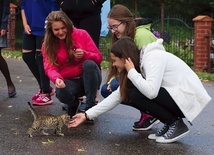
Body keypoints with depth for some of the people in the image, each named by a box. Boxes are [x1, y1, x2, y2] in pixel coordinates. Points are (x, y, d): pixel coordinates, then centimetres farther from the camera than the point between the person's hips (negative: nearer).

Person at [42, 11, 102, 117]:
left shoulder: (81, 34, -4)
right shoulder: (48, 44, 0)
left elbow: (98, 57, -5)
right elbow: (50, 67, -12)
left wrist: (84, 54, -27)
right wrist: (56, 78, -35)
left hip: (87, 79, 0)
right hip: (68, 81, 0)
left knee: (89, 64, -33)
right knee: (61, 93, -34)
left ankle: (90, 106, -24)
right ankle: (73, 103, 5)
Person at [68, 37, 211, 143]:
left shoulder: (153, 57, -20)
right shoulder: (139, 63, 7)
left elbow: (150, 91, -35)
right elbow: (117, 96, 9)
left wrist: (131, 72, -19)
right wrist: (87, 115, 7)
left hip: (187, 97, -9)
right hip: (173, 95, 9)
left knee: (138, 95, -21)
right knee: (128, 95, 2)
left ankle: (177, 125, -7)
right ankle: (170, 124, 6)